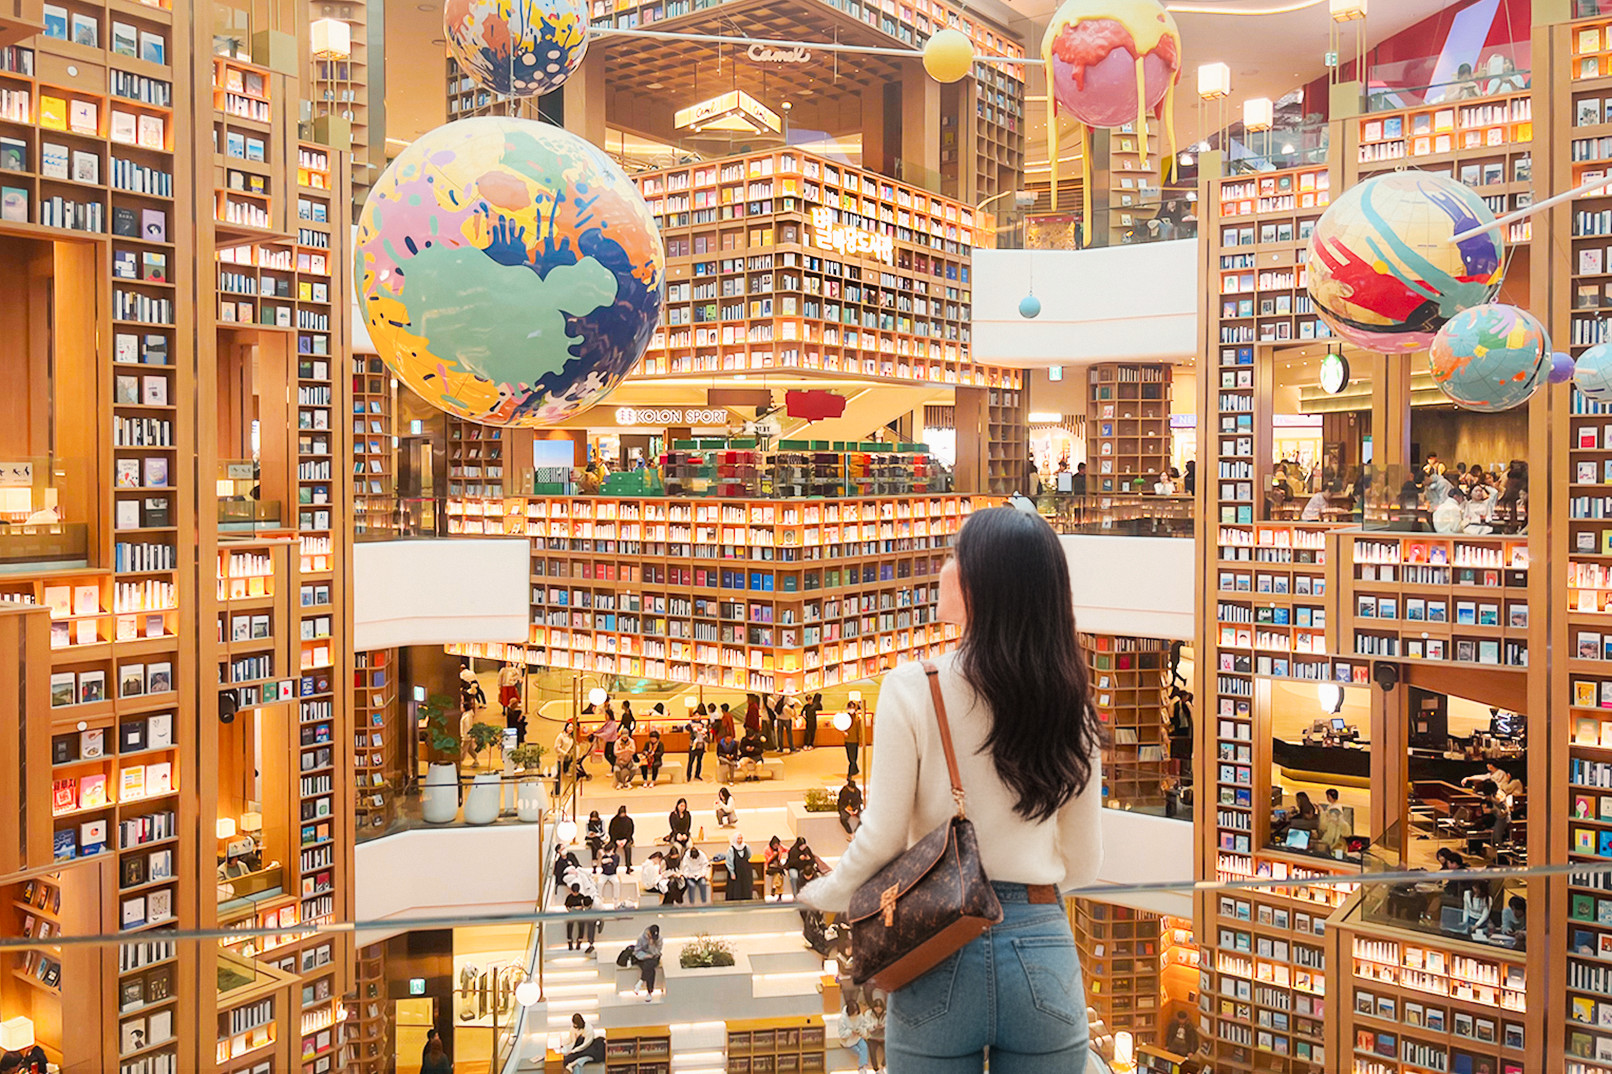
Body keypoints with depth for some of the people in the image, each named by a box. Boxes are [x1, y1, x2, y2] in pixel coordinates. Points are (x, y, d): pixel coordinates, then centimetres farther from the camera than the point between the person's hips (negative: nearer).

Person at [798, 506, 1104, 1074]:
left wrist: (822, 894, 11)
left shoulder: (912, 687, -12)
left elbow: (881, 840, -8)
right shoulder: (1068, 704, -1)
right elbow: (1083, 863, 6)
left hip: (940, 948, -2)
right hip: (1042, 954, 3)